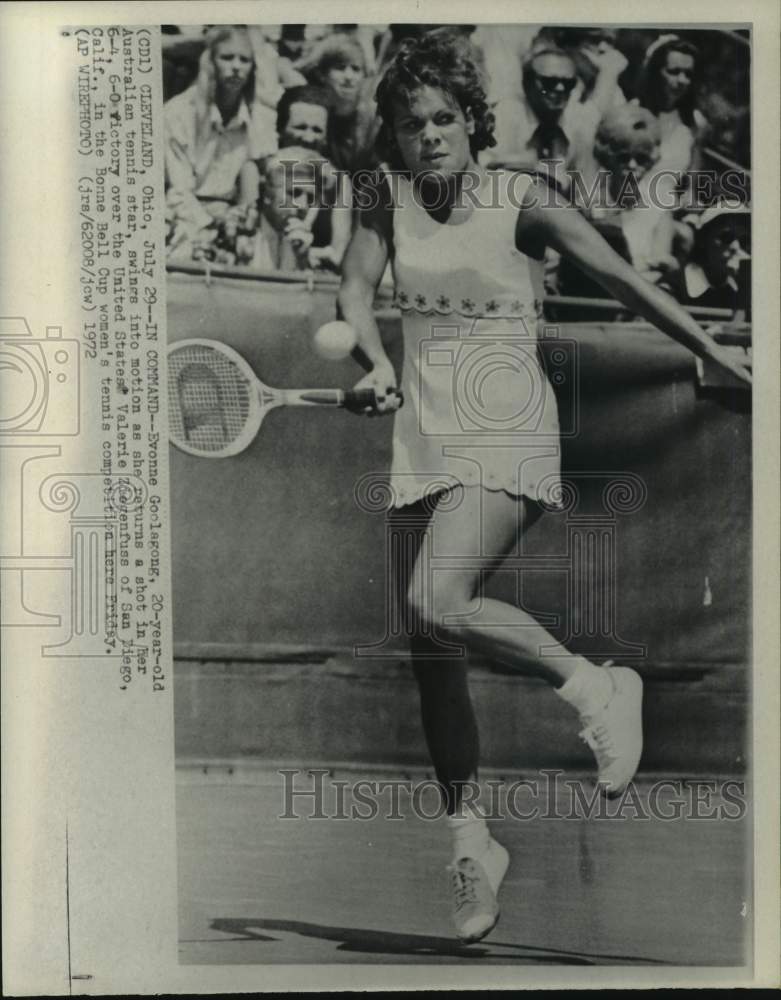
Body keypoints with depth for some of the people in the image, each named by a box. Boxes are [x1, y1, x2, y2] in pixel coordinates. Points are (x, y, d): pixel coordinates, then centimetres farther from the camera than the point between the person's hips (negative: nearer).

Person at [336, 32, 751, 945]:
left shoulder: (520, 201, -2)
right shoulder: (391, 195, 10)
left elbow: (622, 280, -4)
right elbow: (355, 286, -1)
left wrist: (721, 356, -5)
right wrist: (376, 362, -21)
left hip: (507, 435, -5)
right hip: (422, 440, 5)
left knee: (438, 606, -27)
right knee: (427, 653, 3)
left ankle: (592, 686, -1)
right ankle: (470, 841, 19)